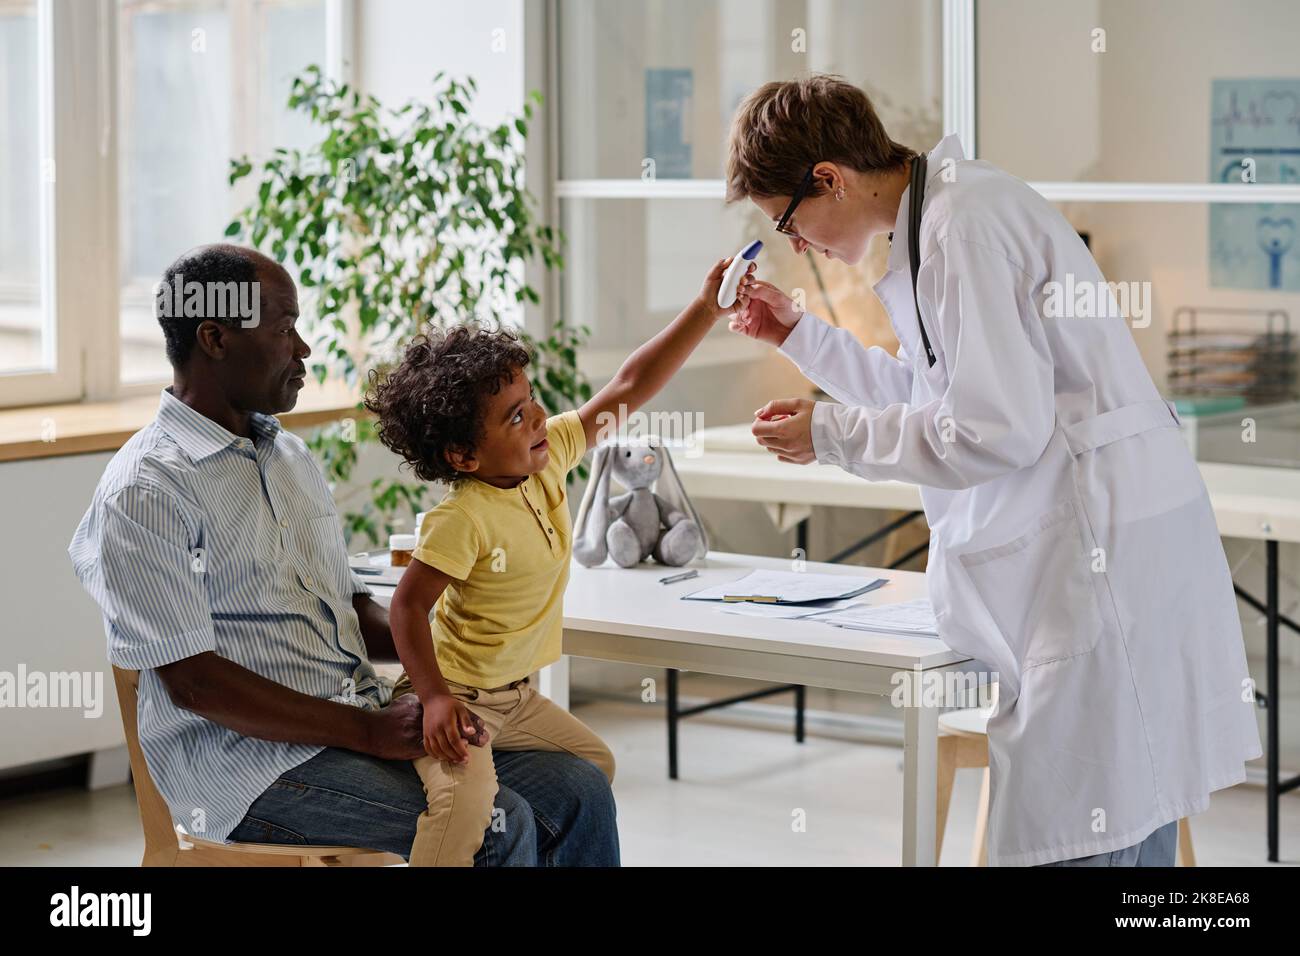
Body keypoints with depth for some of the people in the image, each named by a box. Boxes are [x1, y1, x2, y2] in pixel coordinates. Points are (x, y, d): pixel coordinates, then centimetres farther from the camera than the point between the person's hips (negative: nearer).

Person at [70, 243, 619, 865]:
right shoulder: (145, 492, -11)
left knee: (579, 792, -6)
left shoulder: (289, 456, 17)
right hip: (251, 758, -8)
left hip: (369, 716, 8)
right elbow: (192, 681, -16)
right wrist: (367, 733, -19)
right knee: (499, 829, -25)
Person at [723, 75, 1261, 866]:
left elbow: (996, 431, -20)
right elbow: (933, 397, 27)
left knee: (1075, 842, -9)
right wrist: (800, 333, 23)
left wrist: (831, 436, -9)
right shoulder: (939, 215, 17)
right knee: (1126, 834, 12)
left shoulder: (966, 226, -15)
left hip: (1107, 555, -11)